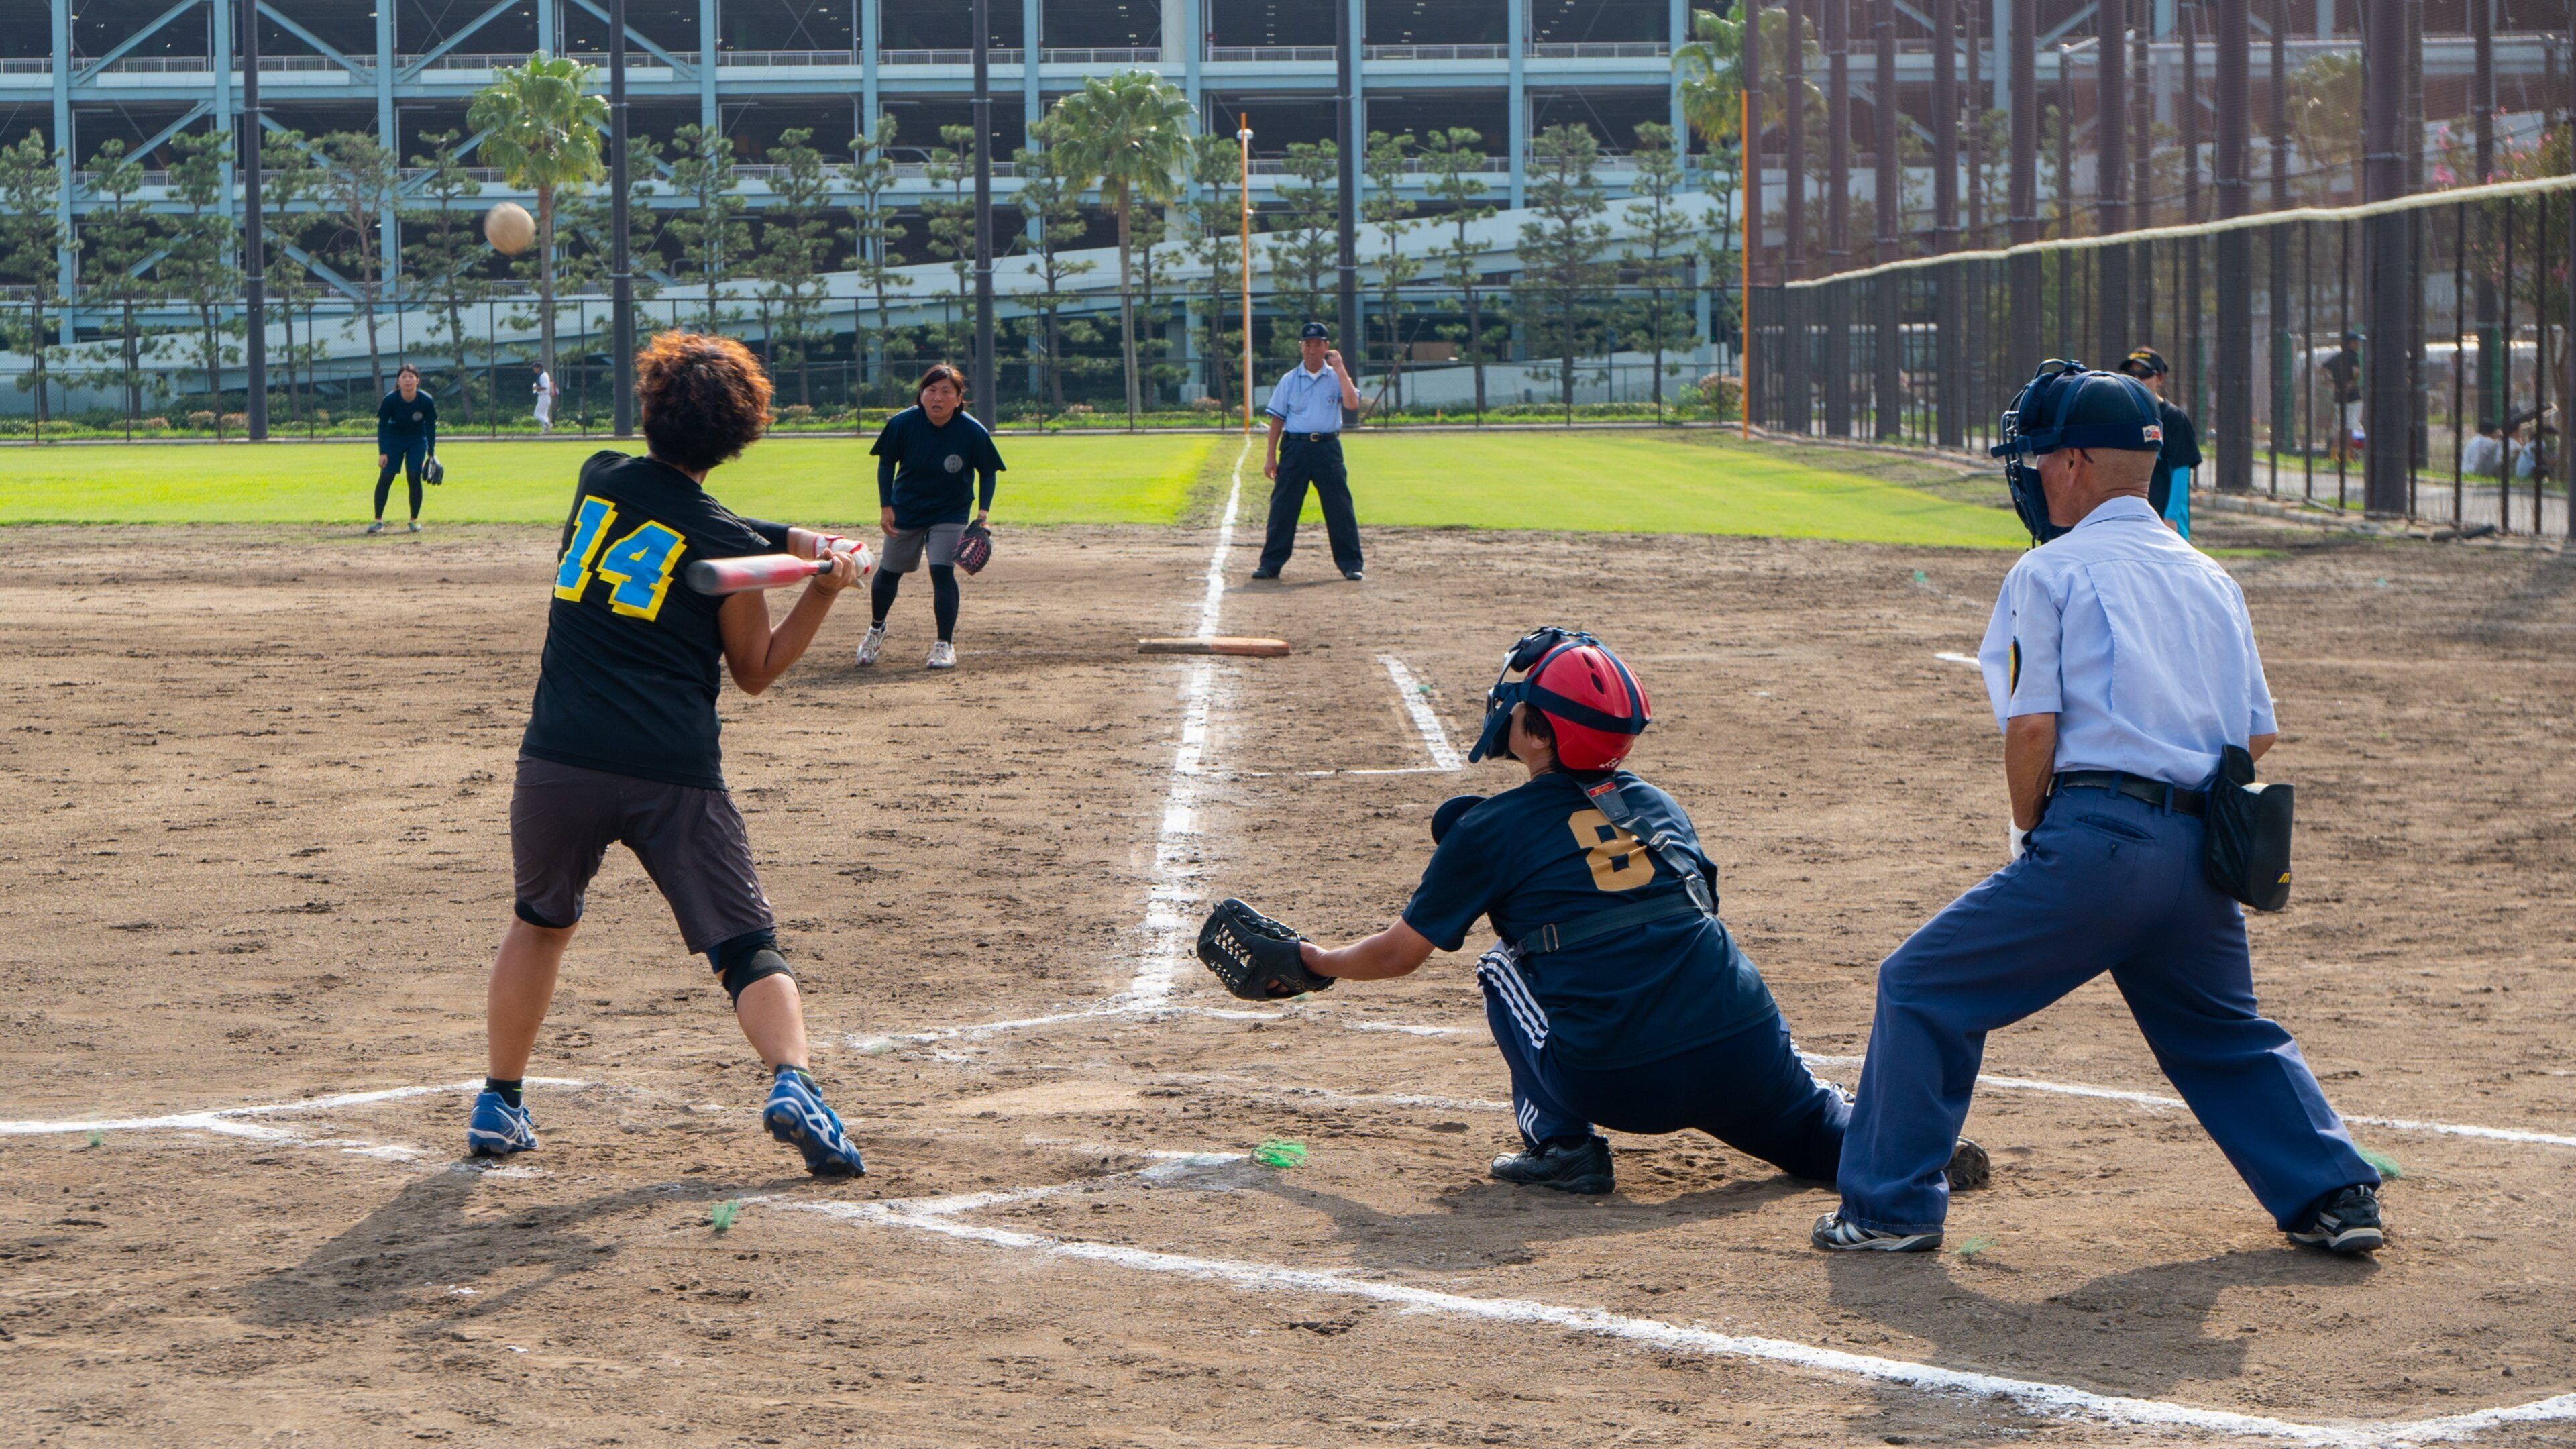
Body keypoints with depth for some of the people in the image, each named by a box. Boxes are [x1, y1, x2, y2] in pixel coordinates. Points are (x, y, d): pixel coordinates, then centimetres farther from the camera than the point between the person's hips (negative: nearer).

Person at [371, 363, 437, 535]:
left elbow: (431, 427, -9)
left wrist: (431, 454, -9)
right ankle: (378, 521, -2)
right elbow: (382, 426, -14)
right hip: (394, 439, 0)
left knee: (414, 477, -11)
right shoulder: (390, 400, -23)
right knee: (385, 477, -7)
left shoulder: (427, 401, -21)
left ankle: (414, 520, 2)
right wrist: (382, 453, -19)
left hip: (417, 441, 0)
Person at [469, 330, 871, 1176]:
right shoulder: (729, 548, 1)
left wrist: (784, 541, 14)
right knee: (747, 946, 0)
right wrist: (824, 589, 8)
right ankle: (792, 1082, -24)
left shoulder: (600, 479, 9)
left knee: (540, 923, 26)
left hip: (560, 762, 3)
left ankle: (499, 1104, 28)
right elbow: (755, 672, 12)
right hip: (674, 776, -3)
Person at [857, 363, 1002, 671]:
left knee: (942, 571, -19)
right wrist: (885, 506, -10)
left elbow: (987, 472, -5)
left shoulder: (973, 432, -21)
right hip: (905, 510, 2)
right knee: (889, 572, 13)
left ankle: (945, 644, -9)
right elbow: (886, 463, -3)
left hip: (950, 514, -2)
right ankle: (876, 629, 41)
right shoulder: (902, 423, -19)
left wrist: (983, 512, -16)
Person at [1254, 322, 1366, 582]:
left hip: (1327, 448, -1)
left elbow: (1352, 404, -12)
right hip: (1295, 447, 1)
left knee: (1340, 508, -2)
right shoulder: (1289, 380, 8)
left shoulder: (1336, 378, 6)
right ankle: (1270, 565, 6)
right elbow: (1277, 418, 8)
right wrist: (1271, 457, 3)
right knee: (1282, 508, 0)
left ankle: (1351, 565, 3)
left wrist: (1340, 369, -11)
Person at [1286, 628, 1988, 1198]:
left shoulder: (1489, 831, 3)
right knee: (1818, 1129, 32)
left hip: (1620, 1086, -4)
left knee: (1506, 965, 20)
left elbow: (1398, 954, 14)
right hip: (1746, 1060, 4)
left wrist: (1317, 961, 33)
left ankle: (1562, 1145, 10)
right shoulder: (1660, 806, 17)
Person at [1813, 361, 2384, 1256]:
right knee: (2226, 1037, 26)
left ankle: (1891, 1208, 1)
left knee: (1924, 991, 4)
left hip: (2095, 839, -6)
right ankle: (2336, 1194, 17)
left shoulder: (2050, 571, 2)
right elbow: (2260, 735, 17)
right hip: (2202, 853, 7)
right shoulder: (2211, 578, 20)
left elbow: (2033, 727, -7)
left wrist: (2029, 834, 6)